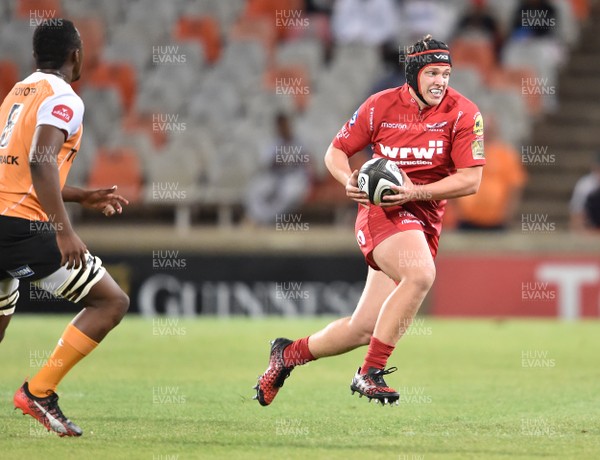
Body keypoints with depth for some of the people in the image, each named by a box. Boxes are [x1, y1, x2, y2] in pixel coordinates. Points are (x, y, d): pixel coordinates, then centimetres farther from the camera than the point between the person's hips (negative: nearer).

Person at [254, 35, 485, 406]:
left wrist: (416, 192, -21)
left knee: (363, 330, 3)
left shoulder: (463, 113, -4)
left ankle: (289, 354, 30)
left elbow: (471, 179, -9)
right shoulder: (382, 106, -3)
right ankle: (371, 372, -24)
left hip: (425, 219, 3)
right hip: (382, 210, -3)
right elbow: (336, 152, 8)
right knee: (420, 274, -34)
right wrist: (349, 180, -14)